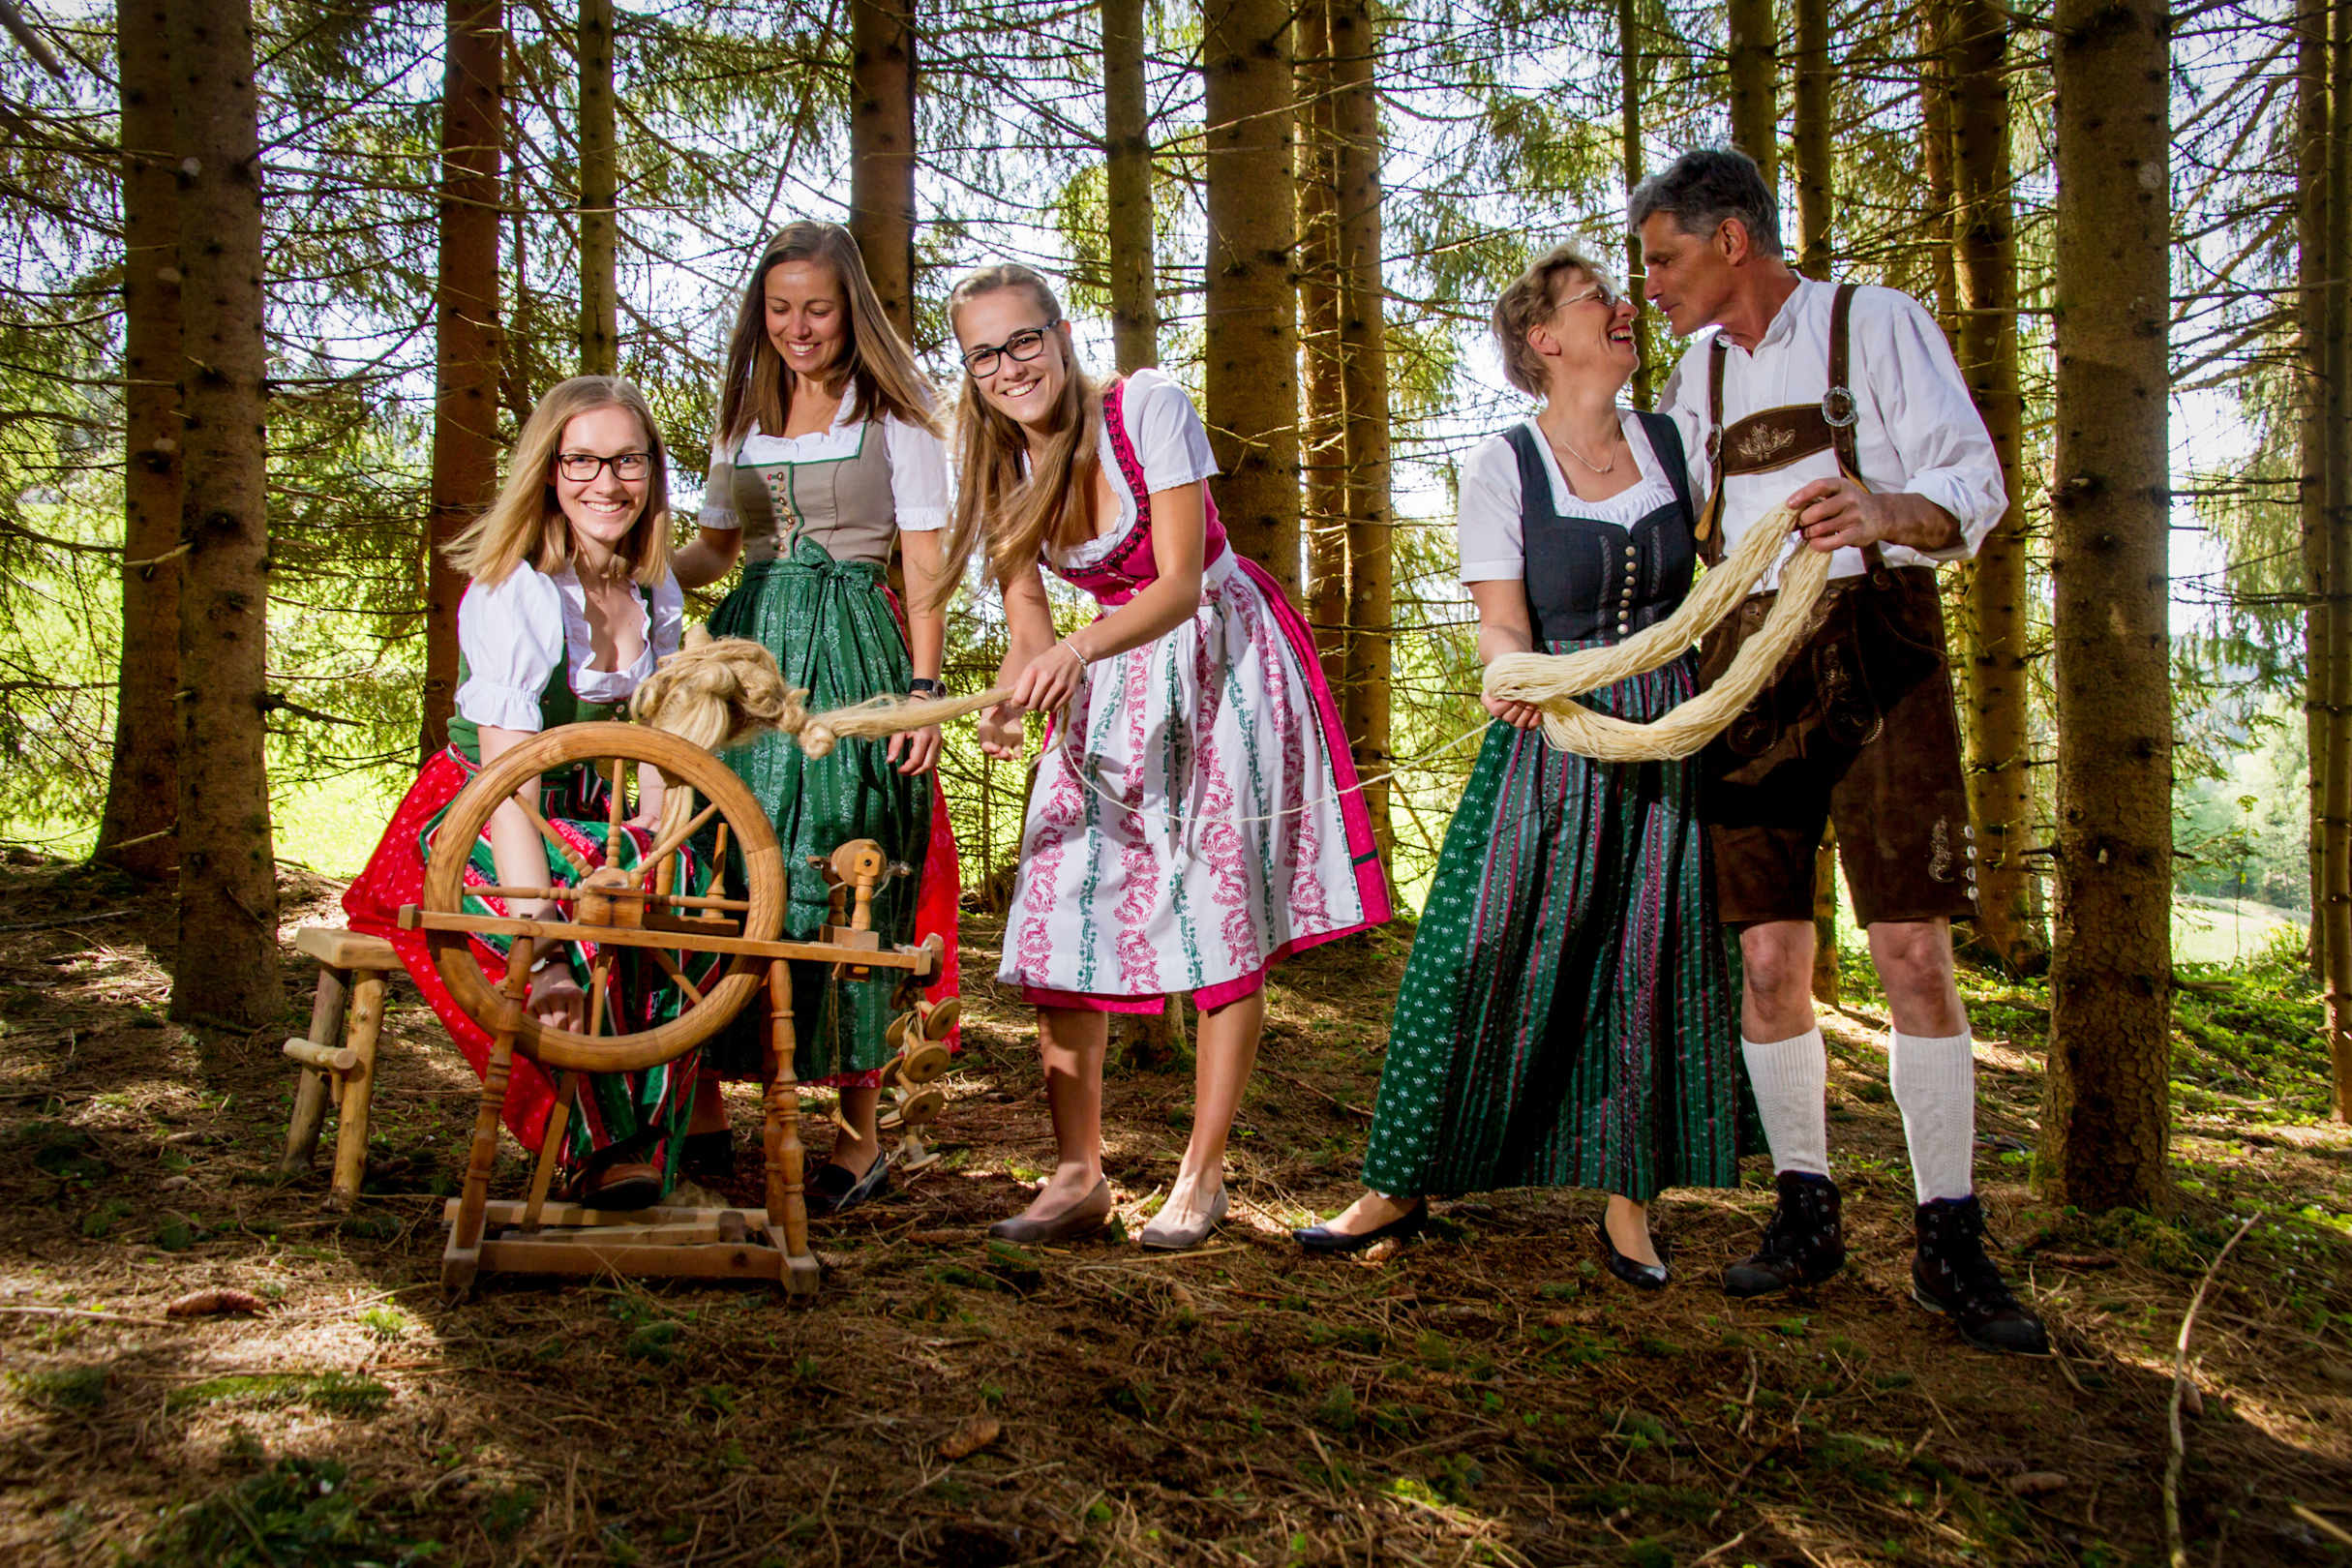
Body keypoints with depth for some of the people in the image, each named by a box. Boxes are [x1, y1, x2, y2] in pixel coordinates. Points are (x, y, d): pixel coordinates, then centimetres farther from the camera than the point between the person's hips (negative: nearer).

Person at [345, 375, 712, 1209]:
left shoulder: (657, 593, 1)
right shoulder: (515, 593, -21)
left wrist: (652, 835, -12)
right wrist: (542, 952, -41)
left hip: (586, 821, 6)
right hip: (469, 828, -6)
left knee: (686, 891, -25)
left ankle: (644, 1134, -14)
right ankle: (599, 1141, -18)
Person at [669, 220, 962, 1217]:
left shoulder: (893, 418, 4)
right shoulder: (745, 418, 18)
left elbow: (925, 570, 0)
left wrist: (924, 692, -10)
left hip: (854, 660, -5)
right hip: (746, 650, 5)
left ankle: (860, 1140, 1)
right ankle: (703, 1114, 8)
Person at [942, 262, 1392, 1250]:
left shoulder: (1147, 408, -18)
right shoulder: (998, 469, -3)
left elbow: (1179, 584, -22)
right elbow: (1028, 623, -3)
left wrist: (1078, 648, -39)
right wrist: (1010, 703, -25)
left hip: (1221, 663, -5)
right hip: (1109, 682, 5)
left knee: (1221, 913, -6)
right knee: (1061, 910, -4)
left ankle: (1202, 1177, 5)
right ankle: (1077, 1177, 4)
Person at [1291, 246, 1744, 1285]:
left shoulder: (1676, 444, 9)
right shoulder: (1502, 466, -2)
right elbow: (1501, 626, -8)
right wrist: (1519, 675, -29)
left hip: (1670, 728, 3)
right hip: (1550, 734, -3)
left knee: (1652, 955, 1)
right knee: (1481, 950, -7)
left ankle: (1627, 1198, 12)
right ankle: (1401, 1185, 6)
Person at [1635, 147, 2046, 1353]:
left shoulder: (1876, 324, 4)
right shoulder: (1699, 372, 19)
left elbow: (1973, 486, -5)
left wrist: (1885, 510, -29)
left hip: (1874, 654, -4)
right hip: (1745, 664, 4)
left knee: (1913, 950, -9)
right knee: (1768, 958, -1)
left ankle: (1950, 1242, -1)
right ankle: (1806, 1210, 11)